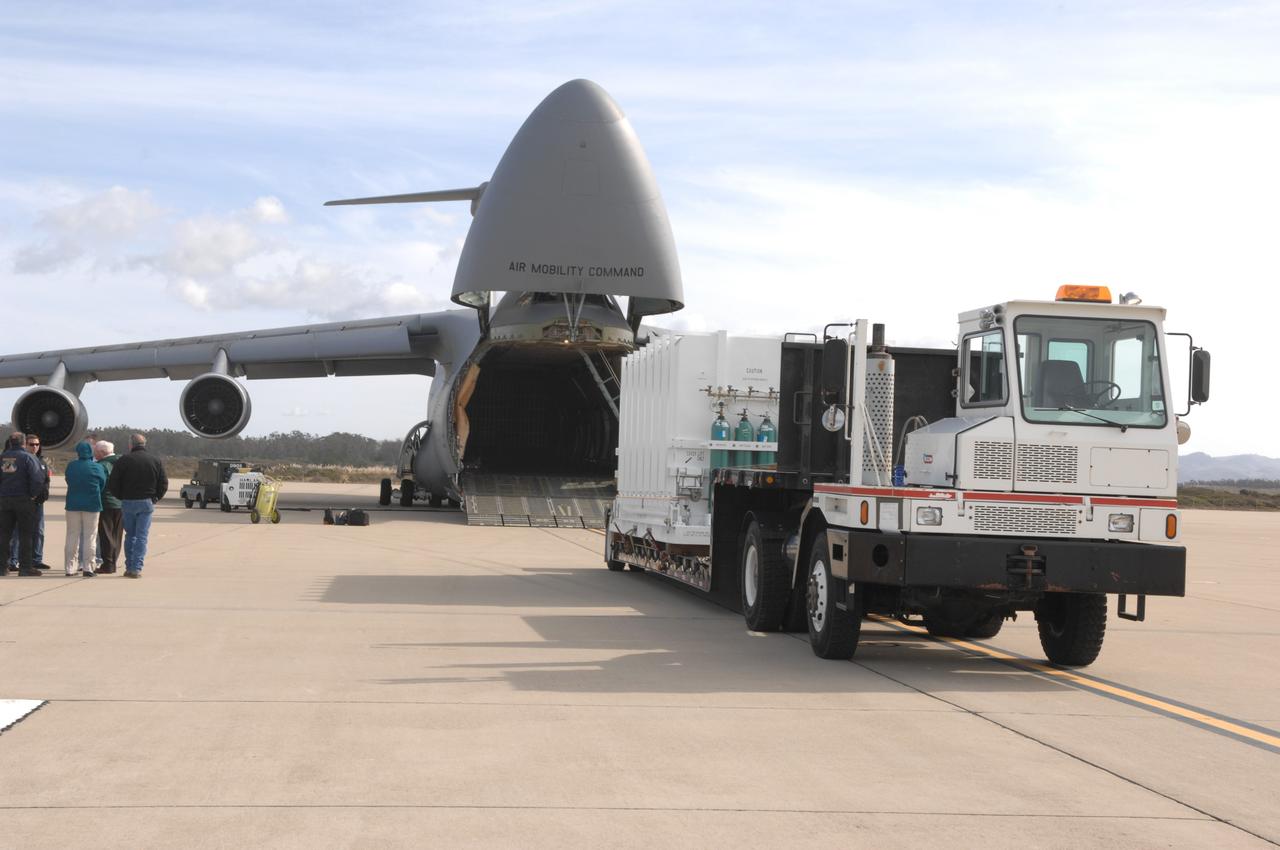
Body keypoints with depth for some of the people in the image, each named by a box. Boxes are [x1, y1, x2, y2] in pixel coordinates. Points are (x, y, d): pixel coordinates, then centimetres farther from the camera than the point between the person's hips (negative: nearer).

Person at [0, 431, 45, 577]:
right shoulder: (28, 457, -11)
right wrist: (34, 494, -7)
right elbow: (38, 478, -19)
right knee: (25, 535, 2)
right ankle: (25, 567, 1)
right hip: (23, 499, -4)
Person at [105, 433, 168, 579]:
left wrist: (121, 498, 11)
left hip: (128, 503, 0)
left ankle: (129, 567, 11)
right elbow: (164, 484, 1)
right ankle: (136, 568, -5)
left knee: (130, 535, 12)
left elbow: (112, 485, -4)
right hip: (147, 504, 0)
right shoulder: (156, 461, 1)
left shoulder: (123, 461, -3)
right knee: (142, 536, 2)